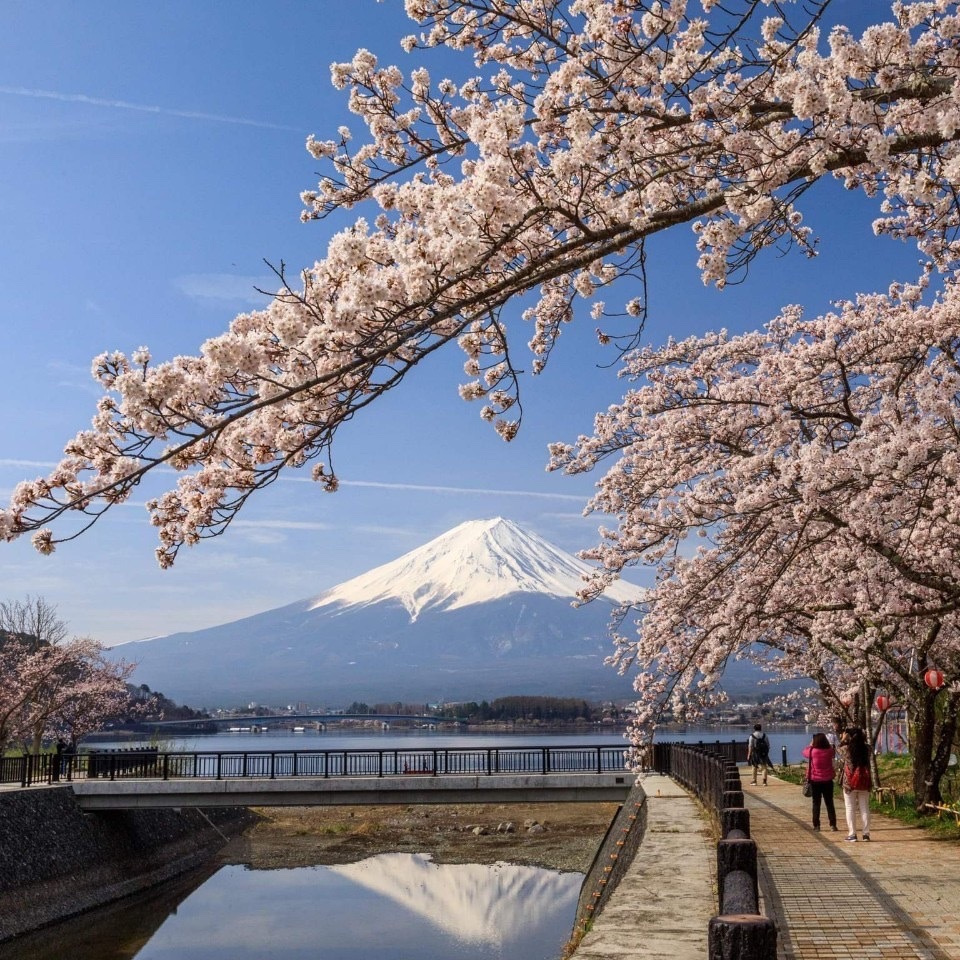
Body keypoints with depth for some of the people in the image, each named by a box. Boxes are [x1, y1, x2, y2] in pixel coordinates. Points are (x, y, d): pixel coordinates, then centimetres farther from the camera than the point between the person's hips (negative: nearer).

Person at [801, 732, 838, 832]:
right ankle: (833, 824, 8)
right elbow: (834, 752, 16)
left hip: (815, 781, -1)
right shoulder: (829, 751, -9)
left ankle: (816, 825, 8)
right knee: (829, 803, 10)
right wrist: (827, 743, 16)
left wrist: (811, 744, 19)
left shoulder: (812, 751, -14)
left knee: (816, 803, 8)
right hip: (828, 781, 1)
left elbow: (804, 751, 9)